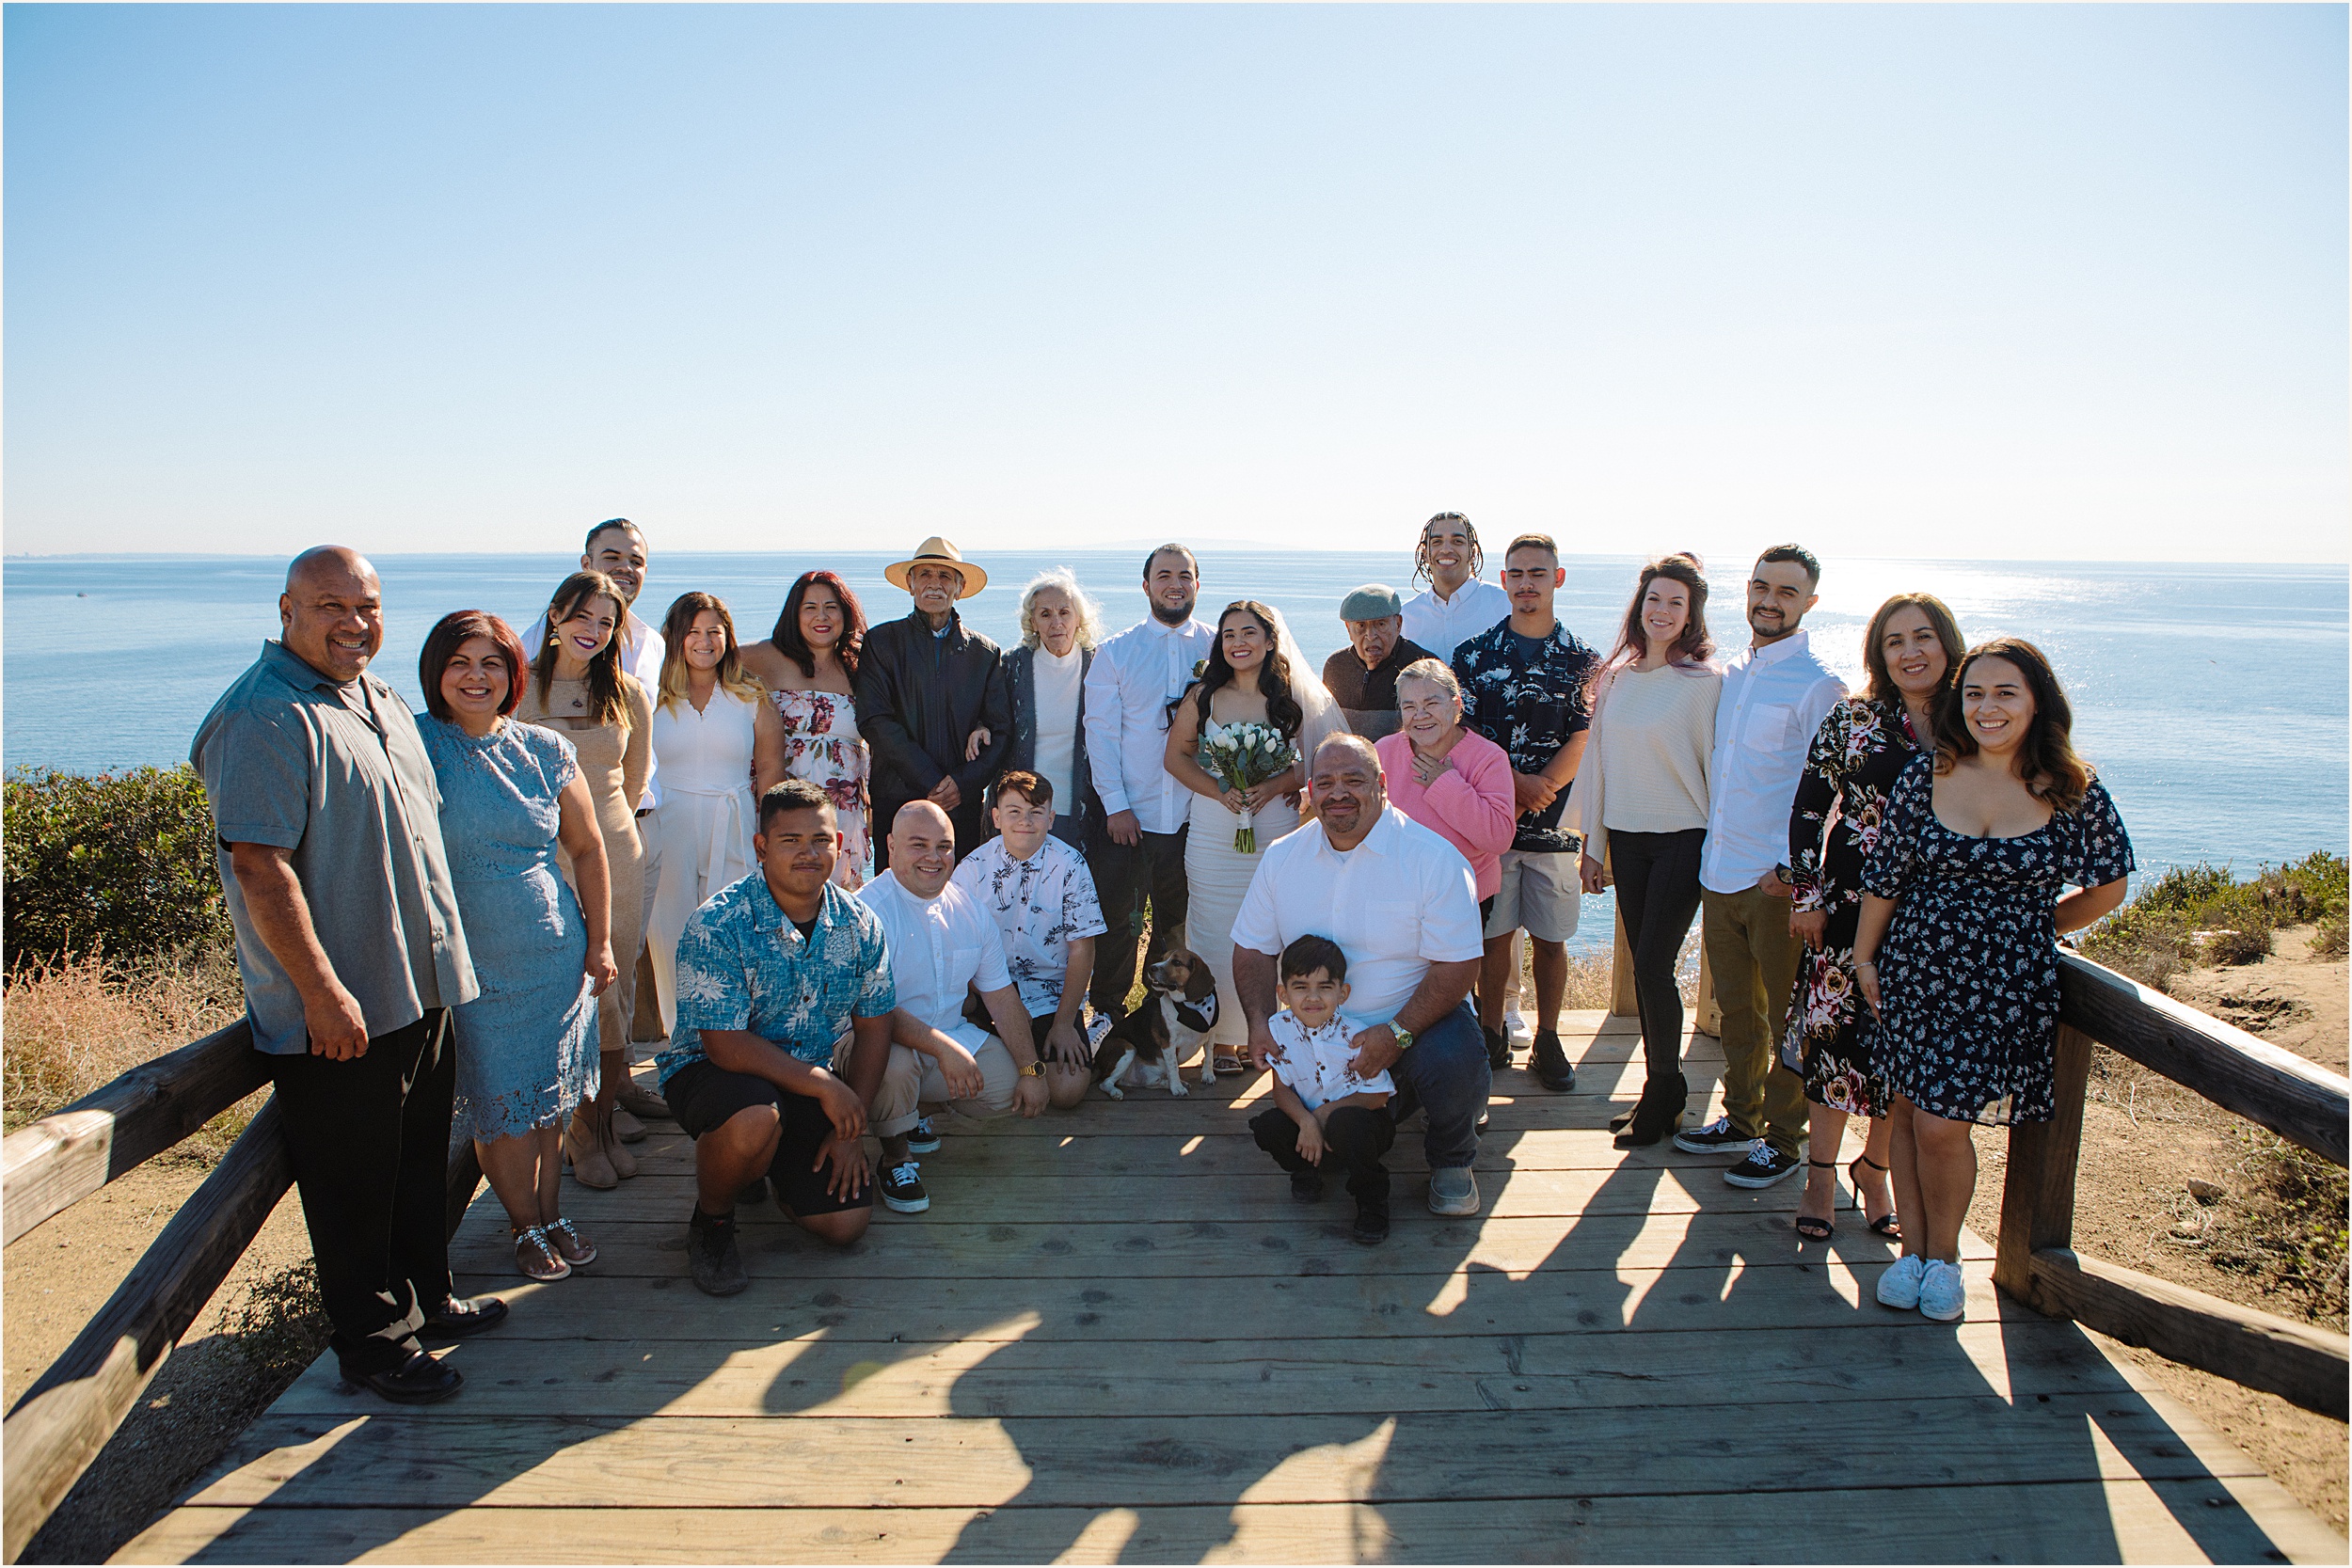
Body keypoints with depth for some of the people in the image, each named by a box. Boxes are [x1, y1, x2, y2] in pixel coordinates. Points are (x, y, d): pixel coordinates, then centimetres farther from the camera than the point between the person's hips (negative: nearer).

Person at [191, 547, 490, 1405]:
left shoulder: (381, 700, 12)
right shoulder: (264, 716, -17)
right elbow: (258, 864, -22)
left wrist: (445, 954, 20)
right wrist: (321, 989, -23)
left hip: (421, 990, 9)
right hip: (339, 1010, -9)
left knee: (420, 1162, 21)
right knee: (353, 1181, 5)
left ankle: (424, 1298, 37)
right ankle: (370, 1340, 21)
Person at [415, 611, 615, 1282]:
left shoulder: (545, 750, 2)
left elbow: (587, 848, 9)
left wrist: (600, 943, 6)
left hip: (556, 954, 2)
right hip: (470, 964, -2)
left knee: (553, 1098, 12)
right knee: (501, 1106, 6)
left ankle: (552, 1213, 29)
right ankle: (527, 1226, 25)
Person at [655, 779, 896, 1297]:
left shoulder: (859, 925, -5)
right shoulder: (717, 924, -21)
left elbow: (873, 1026, 2)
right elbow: (725, 1045, -24)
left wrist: (850, 1128, -6)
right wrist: (823, 1085, -23)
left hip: (813, 1087, 5)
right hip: (710, 1070, -4)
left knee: (846, 1223, -7)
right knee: (754, 1118, -39)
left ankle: (768, 1168, 26)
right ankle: (710, 1220, -4)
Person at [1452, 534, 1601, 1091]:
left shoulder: (1582, 660, 5)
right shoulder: (1474, 654, 4)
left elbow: (1580, 740, -1)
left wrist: (1539, 789, -13)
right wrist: (1517, 782, -12)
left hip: (1553, 820, 1)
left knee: (1550, 936, 6)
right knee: (1494, 933, 5)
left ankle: (1547, 1043, 17)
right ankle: (1492, 1038, 18)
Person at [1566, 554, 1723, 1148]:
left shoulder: (1705, 679, -8)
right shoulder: (1616, 676, 8)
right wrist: (1593, 842, 12)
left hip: (1683, 838, -5)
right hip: (1626, 836, 5)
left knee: (1652, 967, -6)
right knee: (1645, 968, 9)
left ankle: (1662, 1097, 12)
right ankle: (1663, 1092, 22)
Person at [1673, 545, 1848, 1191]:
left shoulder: (1818, 685, -11)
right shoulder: (1732, 673, 11)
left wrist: (1791, 867, -18)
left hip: (1779, 881, -7)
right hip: (1719, 870, 7)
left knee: (1787, 1015, 6)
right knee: (1736, 1006, 18)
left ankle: (1784, 1138, 19)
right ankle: (1741, 1119, 32)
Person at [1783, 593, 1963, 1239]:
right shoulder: (1852, 719, -1)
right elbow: (1808, 807, 0)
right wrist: (1806, 894, -5)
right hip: (1851, 903, -2)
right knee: (1835, 1032, 0)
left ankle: (1874, 1169, 27)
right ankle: (1821, 1174, 14)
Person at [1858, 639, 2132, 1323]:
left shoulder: (2074, 792, -4)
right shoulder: (1925, 777, -2)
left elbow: (2106, 888, 9)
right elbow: (1883, 875, 4)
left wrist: (2029, 928, 10)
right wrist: (1864, 957, 5)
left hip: (2005, 984, -2)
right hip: (1914, 971, 2)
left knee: (1942, 1124, -5)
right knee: (1907, 1111, 8)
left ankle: (1944, 1256, 19)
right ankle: (1913, 1248, 25)